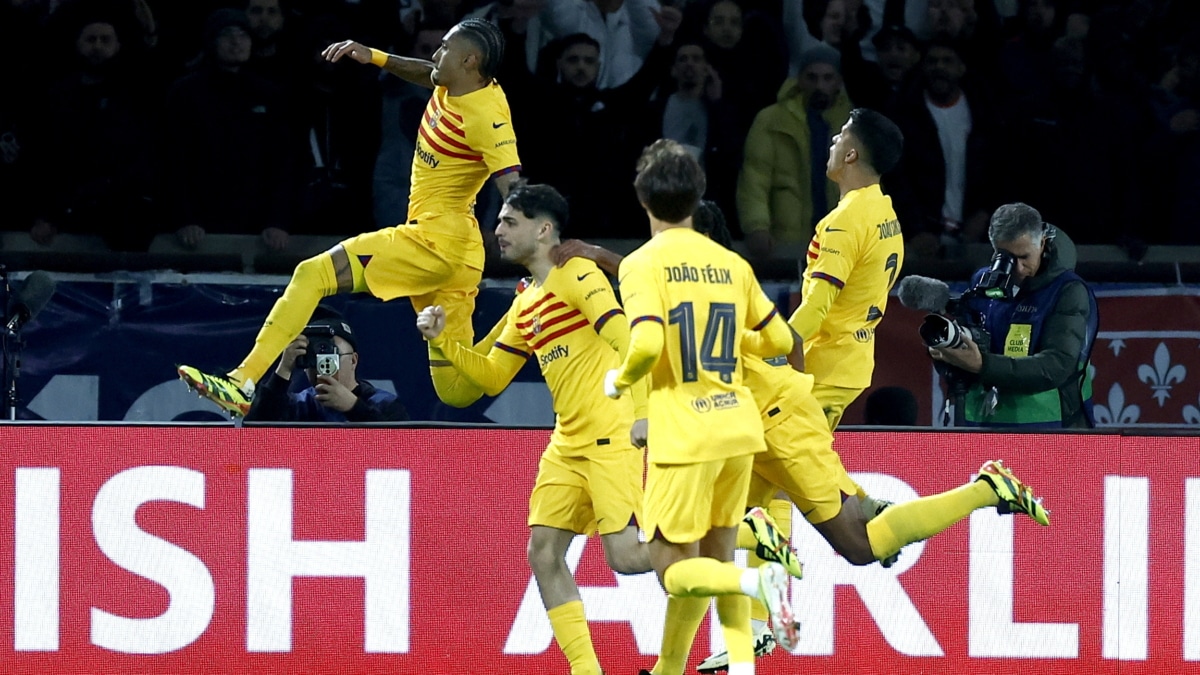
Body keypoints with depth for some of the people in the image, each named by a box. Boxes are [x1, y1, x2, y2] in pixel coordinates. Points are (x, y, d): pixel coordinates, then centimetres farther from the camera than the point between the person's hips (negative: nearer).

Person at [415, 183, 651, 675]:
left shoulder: (577, 276, -9)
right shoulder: (525, 304, 17)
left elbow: (629, 343, -18)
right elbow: (493, 377, 23)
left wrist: (643, 413, -27)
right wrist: (441, 341, 10)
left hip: (613, 435, -9)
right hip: (568, 443, 9)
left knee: (625, 556, -16)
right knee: (543, 552, 0)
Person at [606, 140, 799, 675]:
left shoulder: (643, 264, -7)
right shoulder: (730, 263, 9)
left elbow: (648, 343, -21)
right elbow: (780, 340, 16)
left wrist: (619, 380, -1)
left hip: (683, 434, -6)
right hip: (739, 427, 6)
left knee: (675, 572, 1)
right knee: (716, 561, 17)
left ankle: (758, 581, -27)